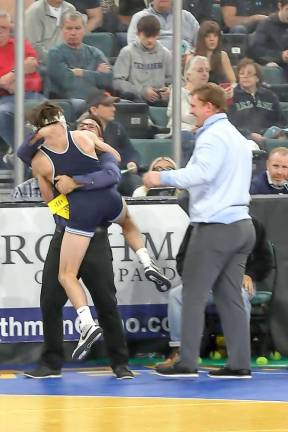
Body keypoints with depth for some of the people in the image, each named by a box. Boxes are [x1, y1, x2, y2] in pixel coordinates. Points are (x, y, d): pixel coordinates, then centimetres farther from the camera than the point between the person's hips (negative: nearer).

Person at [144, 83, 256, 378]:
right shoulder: (237, 137, 20)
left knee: (194, 295, -4)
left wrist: (164, 178, -23)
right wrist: (182, 183, 24)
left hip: (215, 226, -9)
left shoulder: (213, 136, -10)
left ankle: (187, 362, -6)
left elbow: (201, 172, -26)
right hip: (241, 224, 9)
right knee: (229, 297, 8)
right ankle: (239, 363, 4)